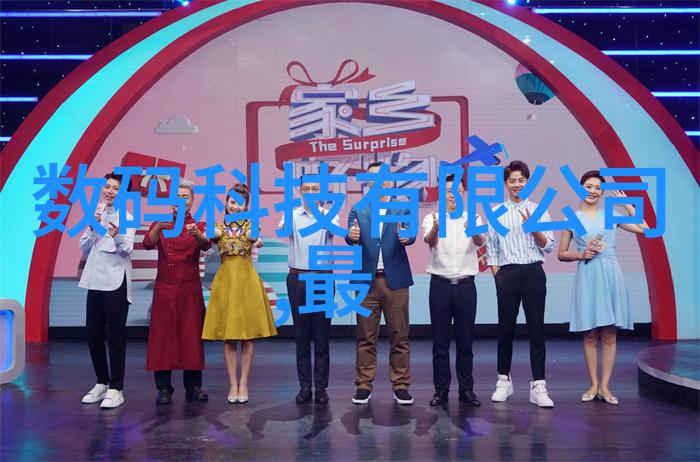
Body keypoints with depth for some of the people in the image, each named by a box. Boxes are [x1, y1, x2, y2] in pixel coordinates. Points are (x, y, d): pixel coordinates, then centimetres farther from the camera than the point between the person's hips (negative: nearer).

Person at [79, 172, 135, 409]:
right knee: (93, 334, 9)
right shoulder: (96, 215, 14)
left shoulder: (125, 217, -2)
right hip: (95, 282, 6)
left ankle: (116, 389, 2)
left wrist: (118, 236, -37)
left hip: (116, 283, -6)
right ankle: (102, 383, 24)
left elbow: (127, 249, -15)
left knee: (115, 336, -3)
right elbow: (84, 249, 10)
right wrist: (92, 227, -7)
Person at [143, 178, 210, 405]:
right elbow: (148, 244, -13)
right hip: (164, 287, 1)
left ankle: (193, 386, 12)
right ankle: (163, 388, 5)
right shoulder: (160, 224, 6)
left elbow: (205, 245, -19)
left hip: (190, 288, 0)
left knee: (191, 333, 2)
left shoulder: (198, 226, 3)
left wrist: (197, 235, -42)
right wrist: (159, 227, -33)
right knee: (162, 334, -1)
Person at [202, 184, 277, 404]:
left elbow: (255, 238, -20)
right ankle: (233, 384, 11)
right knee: (227, 336, 3)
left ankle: (243, 383, 11)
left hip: (247, 279, -1)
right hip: (225, 279, 1)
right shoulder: (218, 226, 7)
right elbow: (212, 237, -17)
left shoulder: (251, 225, 4)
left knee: (248, 335, 2)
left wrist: (257, 242, -44)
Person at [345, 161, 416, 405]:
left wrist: (406, 238, -29)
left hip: (396, 279, 0)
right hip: (367, 280, 0)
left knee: (399, 336, 4)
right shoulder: (358, 211, 8)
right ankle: (364, 385, 13)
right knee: (366, 337, 5)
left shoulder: (403, 208, 7)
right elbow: (350, 237, -3)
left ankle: (401, 385, 14)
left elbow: (411, 235, -6)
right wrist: (352, 236, -27)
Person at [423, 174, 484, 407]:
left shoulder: (473, 219, 4)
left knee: (465, 340, 6)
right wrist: (435, 228, -43)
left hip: (465, 285, 1)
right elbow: (430, 241, -19)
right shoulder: (432, 218, 2)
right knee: (440, 340, 4)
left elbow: (479, 242, -16)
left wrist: (474, 232, -41)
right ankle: (441, 390, 12)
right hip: (440, 284, -1)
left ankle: (466, 389, 15)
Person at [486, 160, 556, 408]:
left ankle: (538, 385, 1)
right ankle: (504, 380, 19)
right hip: (507, 274, 1)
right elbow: (491, 248, 10)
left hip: (533, 272, 0)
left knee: (536, 328, -1)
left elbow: (548, 246, 3)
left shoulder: (539, 210, 7)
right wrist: (497, 276, 1)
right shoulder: (496, 212, 8)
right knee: (506, 328, 6)